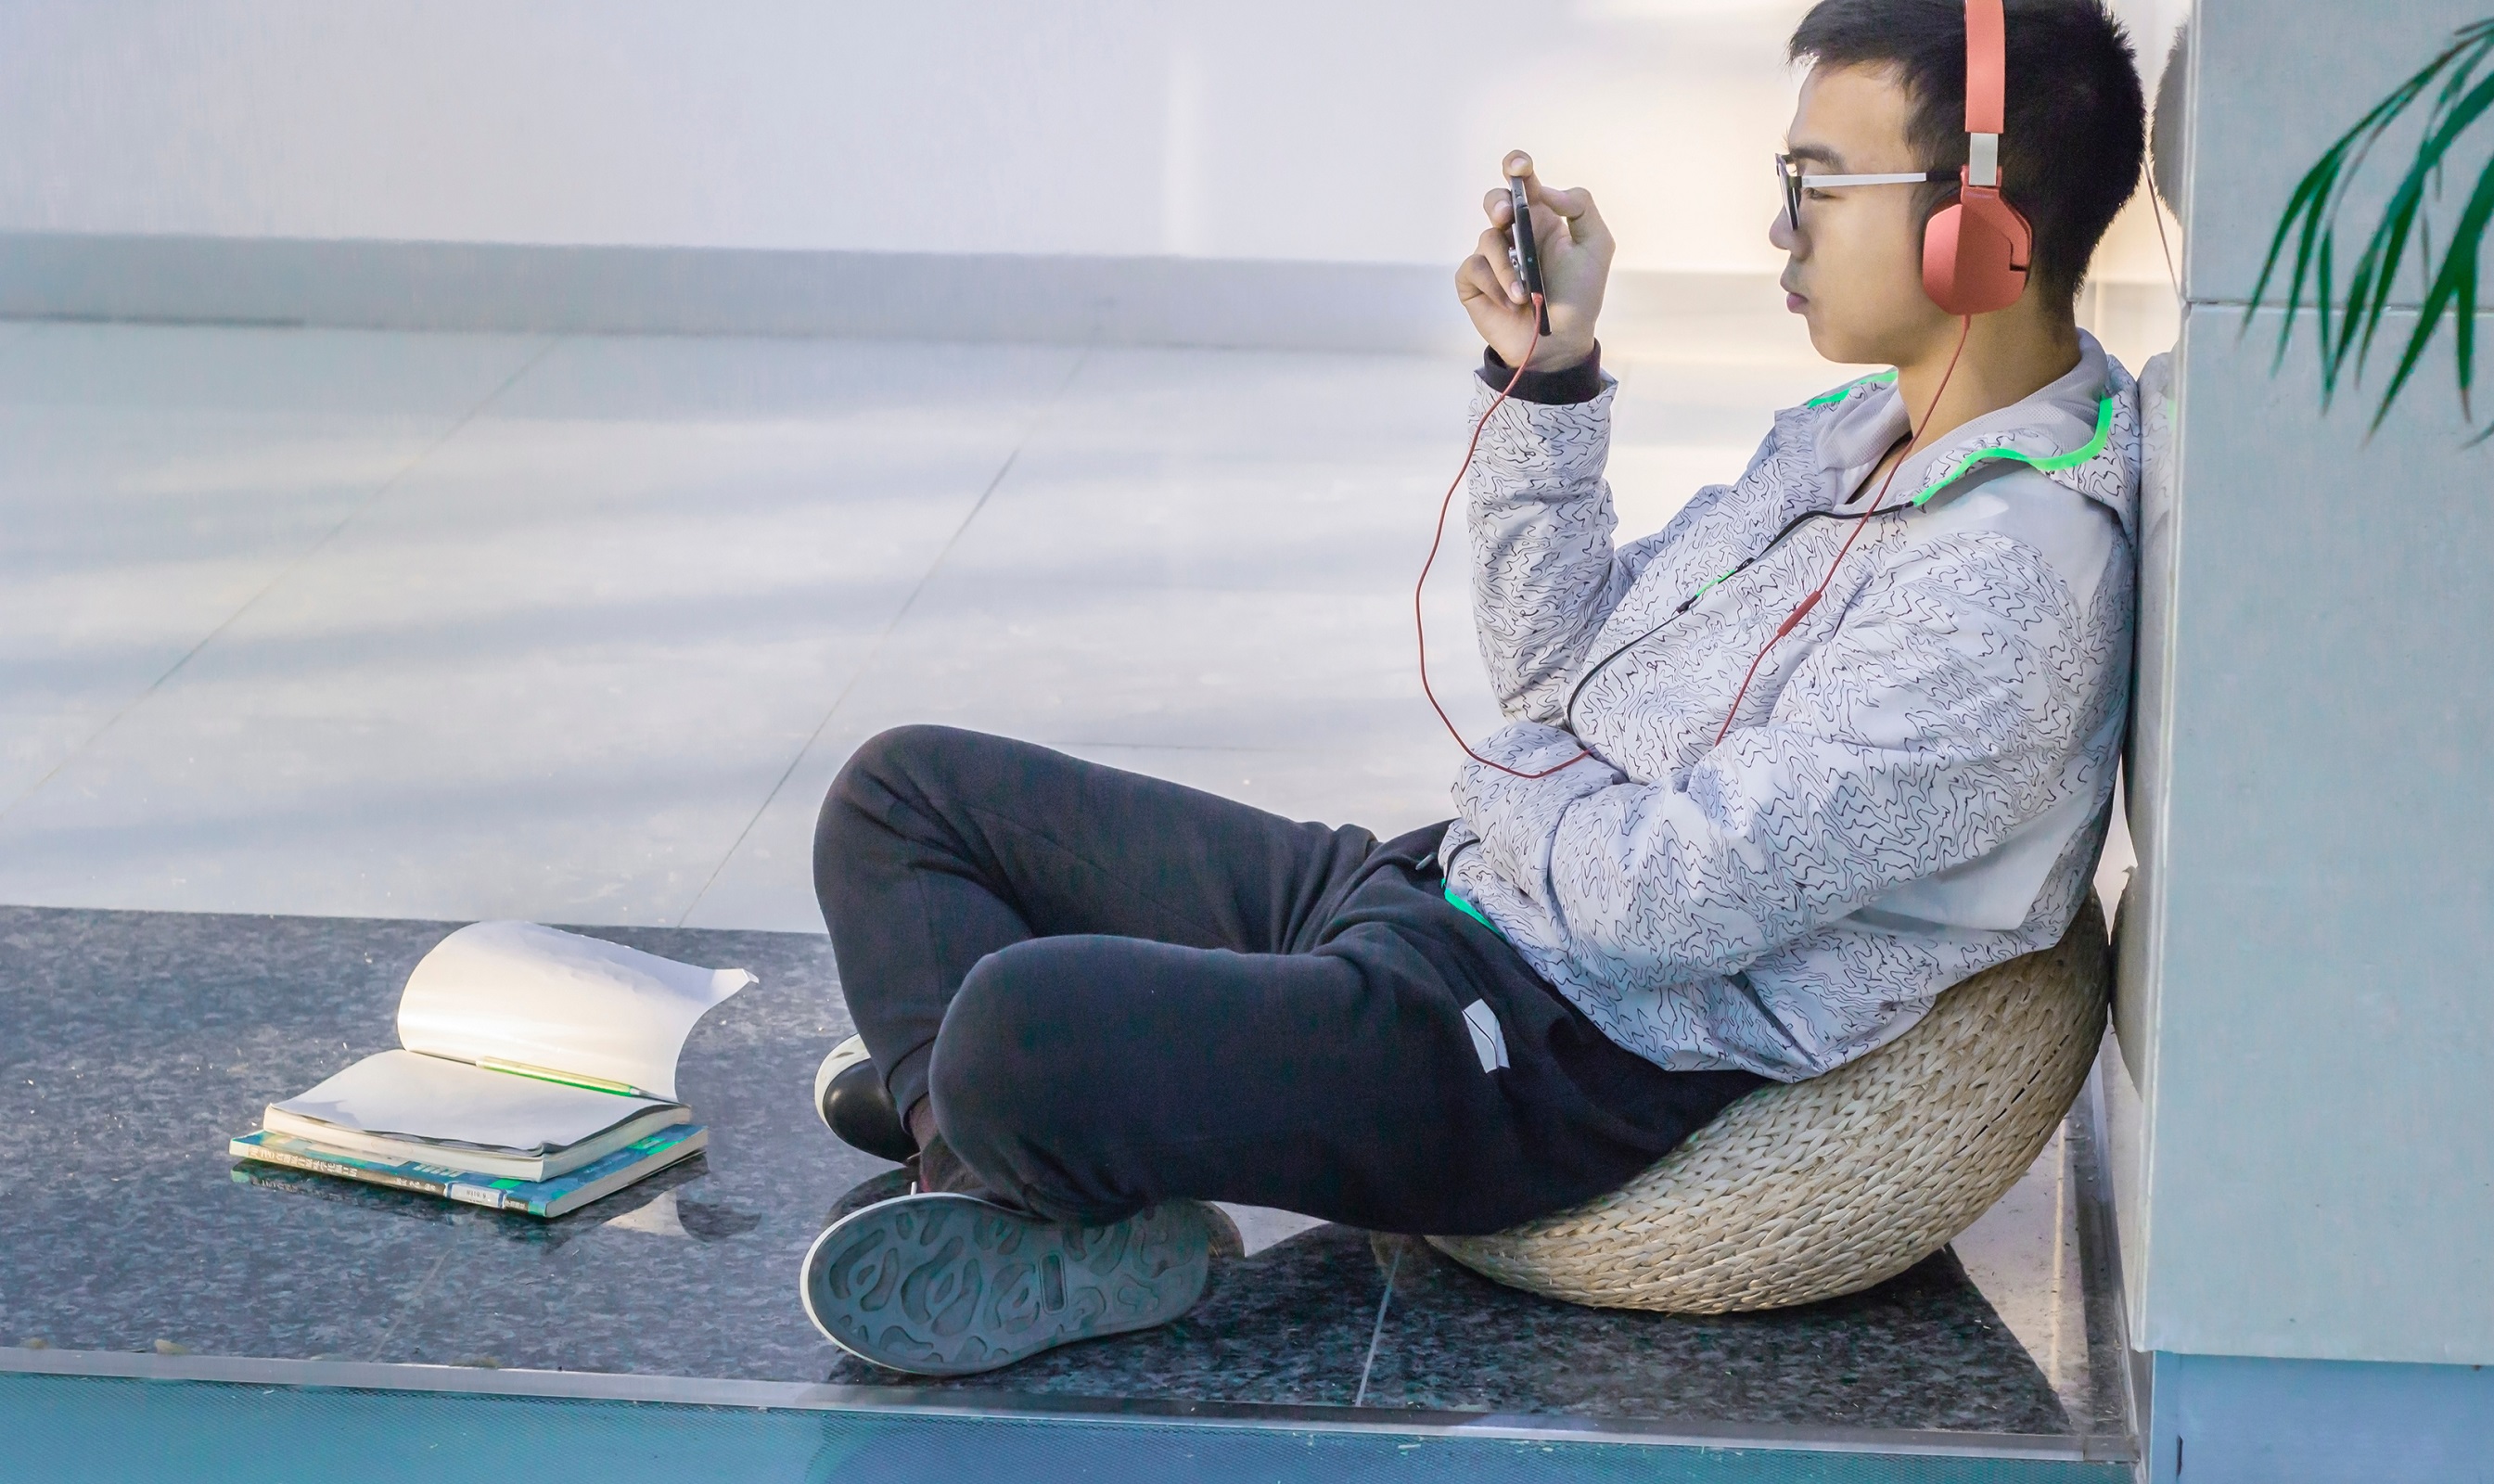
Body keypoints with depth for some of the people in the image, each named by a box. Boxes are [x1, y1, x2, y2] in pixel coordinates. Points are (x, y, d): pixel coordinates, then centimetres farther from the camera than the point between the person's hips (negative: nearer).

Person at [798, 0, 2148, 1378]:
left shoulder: (2015, 577, -21)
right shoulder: (1857, 434, 11)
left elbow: (1670, 901, -23)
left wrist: (1510, 780, -2)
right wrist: (1546, 375, 6)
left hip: (1575, 1059, -11)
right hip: (1436, 894, 11)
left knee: (1022, 1026, -34)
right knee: (905, 787, 11)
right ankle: (1019, 1176, -8)